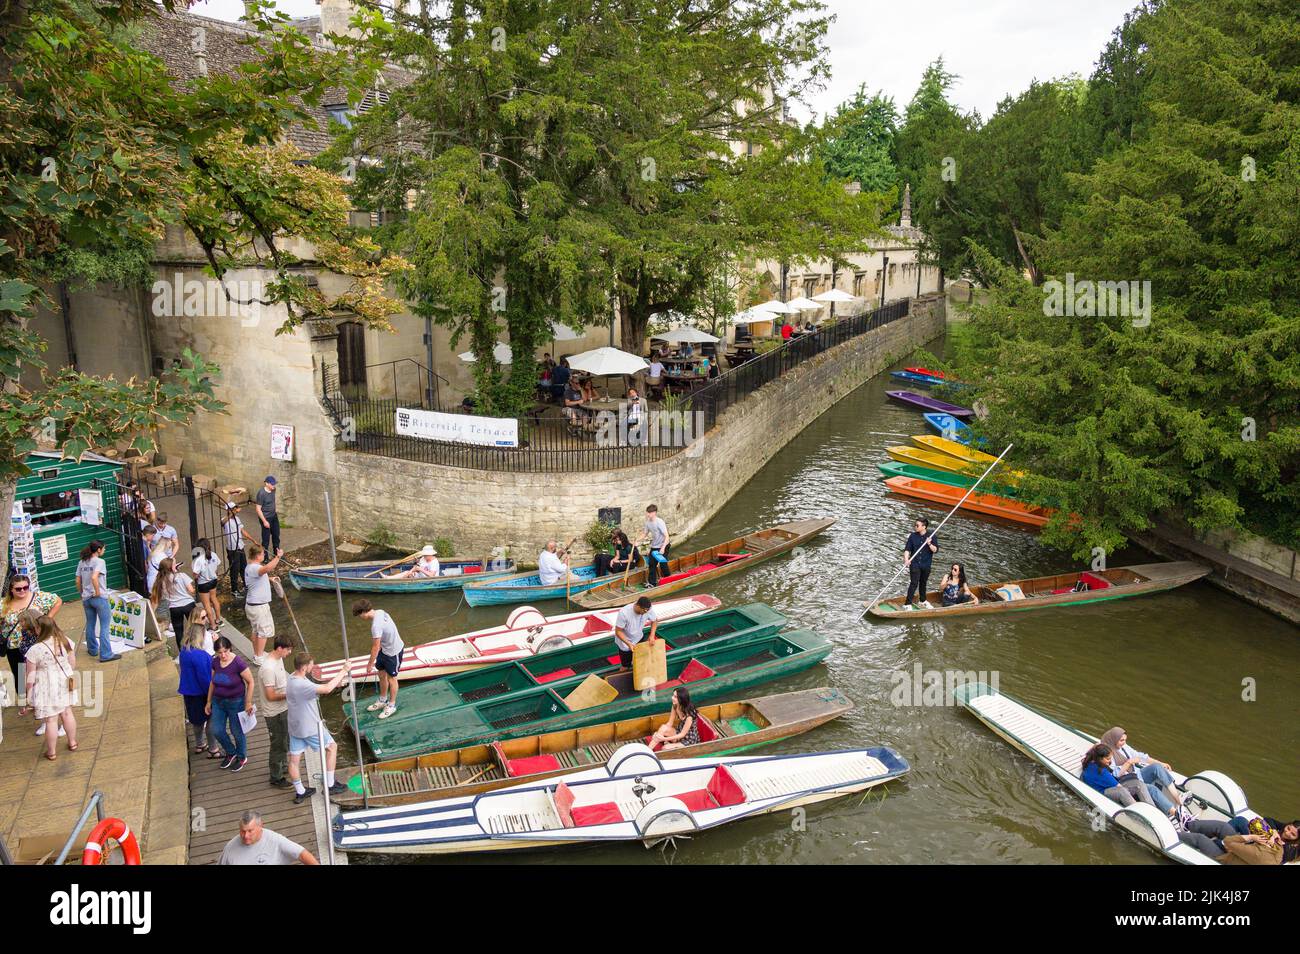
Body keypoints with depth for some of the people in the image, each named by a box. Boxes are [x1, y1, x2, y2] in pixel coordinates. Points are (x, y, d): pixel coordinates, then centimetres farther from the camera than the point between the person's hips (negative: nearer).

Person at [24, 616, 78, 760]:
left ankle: (51, 752, 23)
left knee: (51, 720, 8)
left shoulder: (34, 650, -21)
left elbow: (31, 676, -14)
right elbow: (73, 664, 4)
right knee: (67, 712, 22)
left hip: (47, 688, -4)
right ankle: (72, 743, 37)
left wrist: (29, 694, -1)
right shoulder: (66, 641, -8)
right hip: (65, 683, 5)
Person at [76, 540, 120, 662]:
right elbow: (94, 577, -27)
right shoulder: (99, 561, -14)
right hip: (100, 598, -7)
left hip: (86, 598, 7)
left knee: (90, 625, 19)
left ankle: (93, 649, 33)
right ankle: (106, 654, -1)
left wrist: (83, 593, 20)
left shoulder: (82, 563, 7)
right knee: (104, 626, -2)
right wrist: (97, 592, -17)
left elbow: (78, 581, 9)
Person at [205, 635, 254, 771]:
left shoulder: (238, 663, -23)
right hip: (218, 701, 5)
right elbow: (212, 682, 8)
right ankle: (231, 753, 36)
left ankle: (242, 758, 33)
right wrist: (209, 702, 12)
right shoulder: (215, 663, -6)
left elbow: (250, 682, -15)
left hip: (236, 702, -5)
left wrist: (248, 702, -13)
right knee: (217, 731, 9)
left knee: (237, 732, 9)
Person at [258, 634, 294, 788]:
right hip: (275, 713, -9)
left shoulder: (278, 659, -1)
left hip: (283, 709, 9)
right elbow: (271, 696, -27)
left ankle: (283, 766, 45)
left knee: (285, 740, 25)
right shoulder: (268, 668, -31)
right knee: (278, 744, 5)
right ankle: (276, 778, 21)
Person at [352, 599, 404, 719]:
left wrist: (370, 664, -11)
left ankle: (392, 705, 28)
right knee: (382, 674, 20)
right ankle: (383, 700, 39)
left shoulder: (376, 625, -34)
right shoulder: (379, 612, -8)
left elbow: (375, 647, -24)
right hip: (385, 649, 9)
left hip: (394, 652, -9)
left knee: (391, 678, 9)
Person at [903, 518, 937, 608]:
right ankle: (908, 603, -6)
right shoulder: (912, 536, -3)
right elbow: (907, 549, -4)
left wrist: (929, 544, -26)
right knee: (914, 583, -9)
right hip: (914, 563, -2)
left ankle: (923, 600, 39)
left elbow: (935, 550, -8)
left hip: (926, 565, 2)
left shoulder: (932, 536, -4)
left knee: (923, 583, 19)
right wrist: (906, 559, -20)